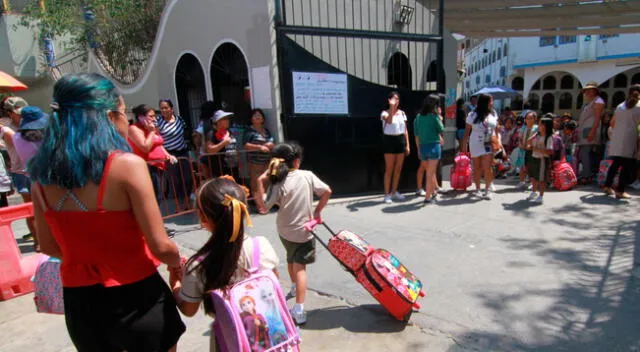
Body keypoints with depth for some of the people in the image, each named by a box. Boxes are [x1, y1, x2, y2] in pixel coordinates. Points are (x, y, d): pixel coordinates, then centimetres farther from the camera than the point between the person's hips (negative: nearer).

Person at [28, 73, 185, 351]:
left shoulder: (43, 174, -4)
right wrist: (178, 263, 2)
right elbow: (160, 247, -19)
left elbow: (49, 246, 7)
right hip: (133, 297, -5)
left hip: (79, 300, 5)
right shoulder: (127, 165, -21)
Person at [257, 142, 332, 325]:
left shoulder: (279, 183, -15)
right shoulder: (307, 175, -11)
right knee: (300, 267, -1)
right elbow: (327, 191, -10)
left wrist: (260, 182, -16)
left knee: (291, 260, 26)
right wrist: (318, 211, 1)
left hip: (285, 231, 1)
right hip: (304, 230, -1)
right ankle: (299, 310, -9)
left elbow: (264, 206, -17)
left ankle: (295, 288, 51)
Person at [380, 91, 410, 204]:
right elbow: (389, 121, -29)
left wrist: (407, 145, 7)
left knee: (398, 169, 10)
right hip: (390, 140, -5)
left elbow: (405, 130, 11)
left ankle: (394, 192, 23)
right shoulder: (385, 113, -5)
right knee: (389, 169, -2)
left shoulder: (402, 113, 10)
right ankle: (387, 194, 6)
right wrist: (392, 107, -33)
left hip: (400, 140, 5)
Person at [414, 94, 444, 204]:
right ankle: (427, 197, 5)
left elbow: (416, 135, 9)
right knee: (430, 173, 2)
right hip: (433, 146, -5)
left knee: (430, 172, 21)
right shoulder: (434, 116, -10)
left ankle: (433, 192, 36)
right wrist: (440, 118, 12)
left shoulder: (419, 116, 5)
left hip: (422, 146, 5)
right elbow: (441, 130, 0)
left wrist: (418, 149, 16)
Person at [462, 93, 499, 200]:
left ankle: (488, 189, 3)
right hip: (476, 145, -1)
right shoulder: (473, 115, -6)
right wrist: (464, 146, -5)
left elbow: (496, 129, 10)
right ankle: (478, 189, 22)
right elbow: (467, 131, -3)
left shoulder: (493, 114, 3)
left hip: (489, 144, 1)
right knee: (477, 167, 9)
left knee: (487, 168, -8)